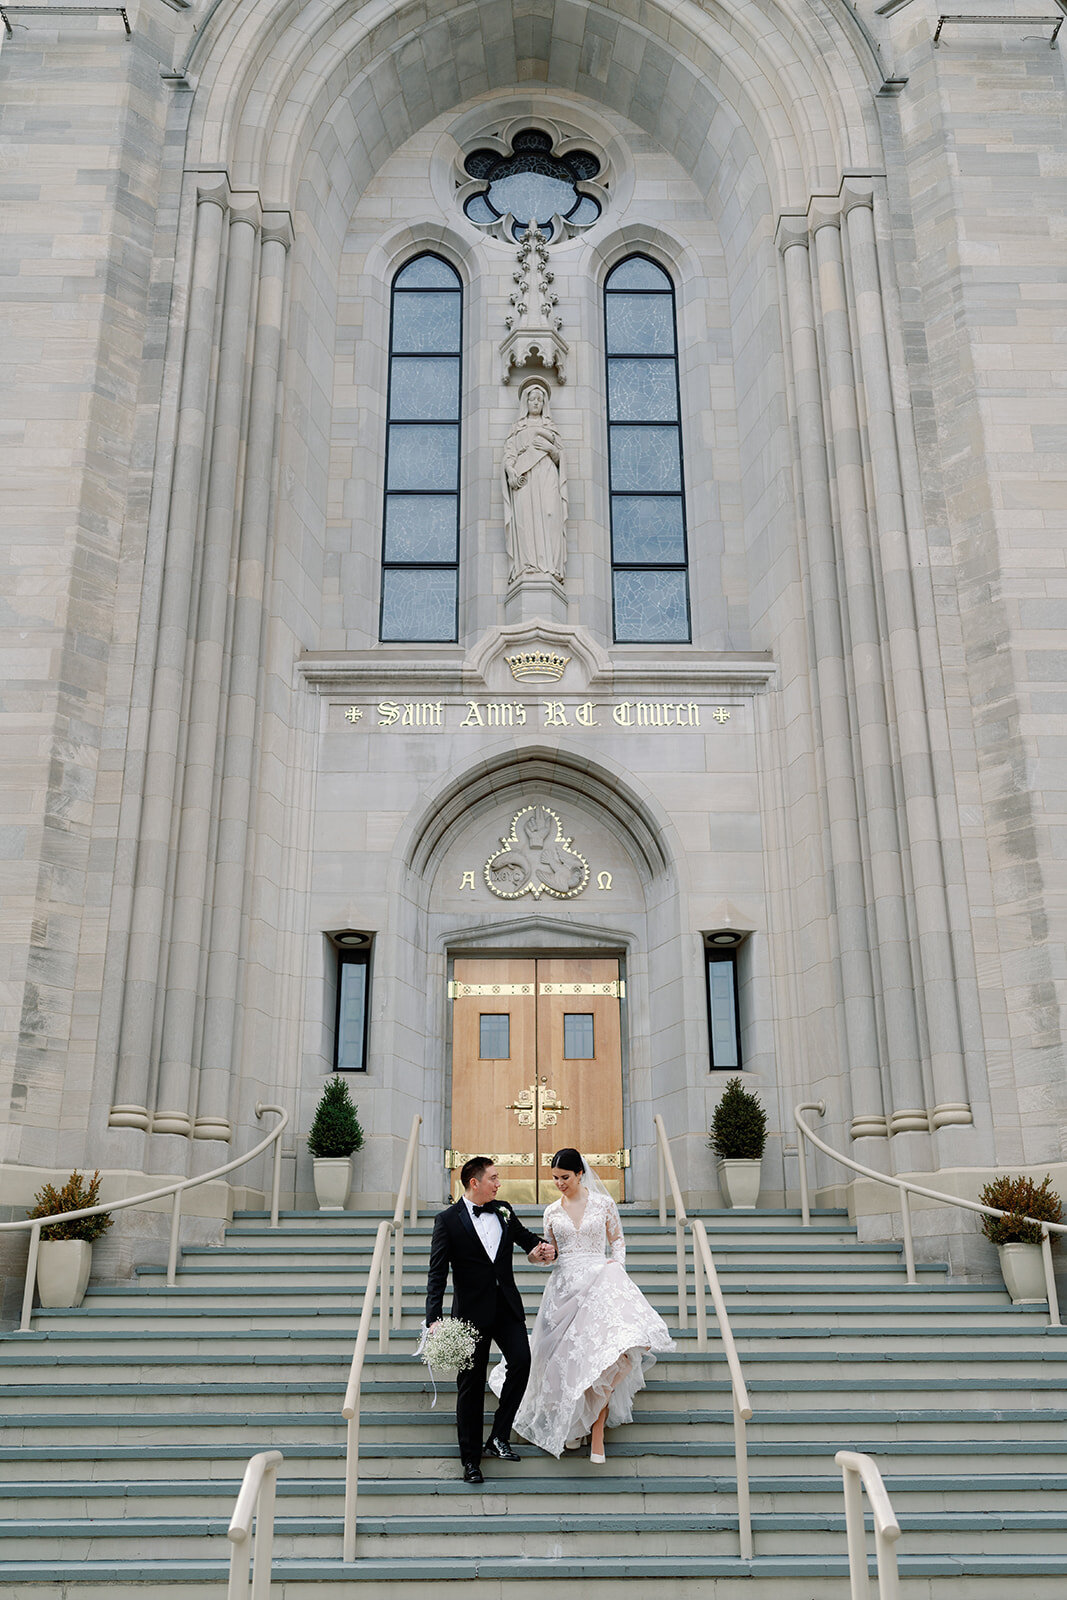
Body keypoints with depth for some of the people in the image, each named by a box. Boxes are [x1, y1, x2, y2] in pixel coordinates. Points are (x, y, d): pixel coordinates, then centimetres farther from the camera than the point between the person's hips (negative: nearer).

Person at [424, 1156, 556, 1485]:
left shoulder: (503, 1211, 8)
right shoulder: (448, 1220, -6)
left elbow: (525, 1237, 24)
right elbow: (437, 1274, -9)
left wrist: (542, 1248, 0)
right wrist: (434, 1319, -18)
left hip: (507, 1306, 4)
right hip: (472, 1312, -4)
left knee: (521, 1362, -14)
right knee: (471, 1383, 3)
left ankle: (499, 1436, 1)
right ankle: (471, 1459, 17)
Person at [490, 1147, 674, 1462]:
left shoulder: (603, 1203, 2)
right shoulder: (552, 1211, 8)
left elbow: (617, 1240, 12)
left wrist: (617, 1264, -5)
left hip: (599, 1279, -2)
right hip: (565, 1284, 2)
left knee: (600, 1355, -14)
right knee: (568, 1354, 2)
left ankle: (597, 1431, -4)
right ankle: (570, 1424, 21)